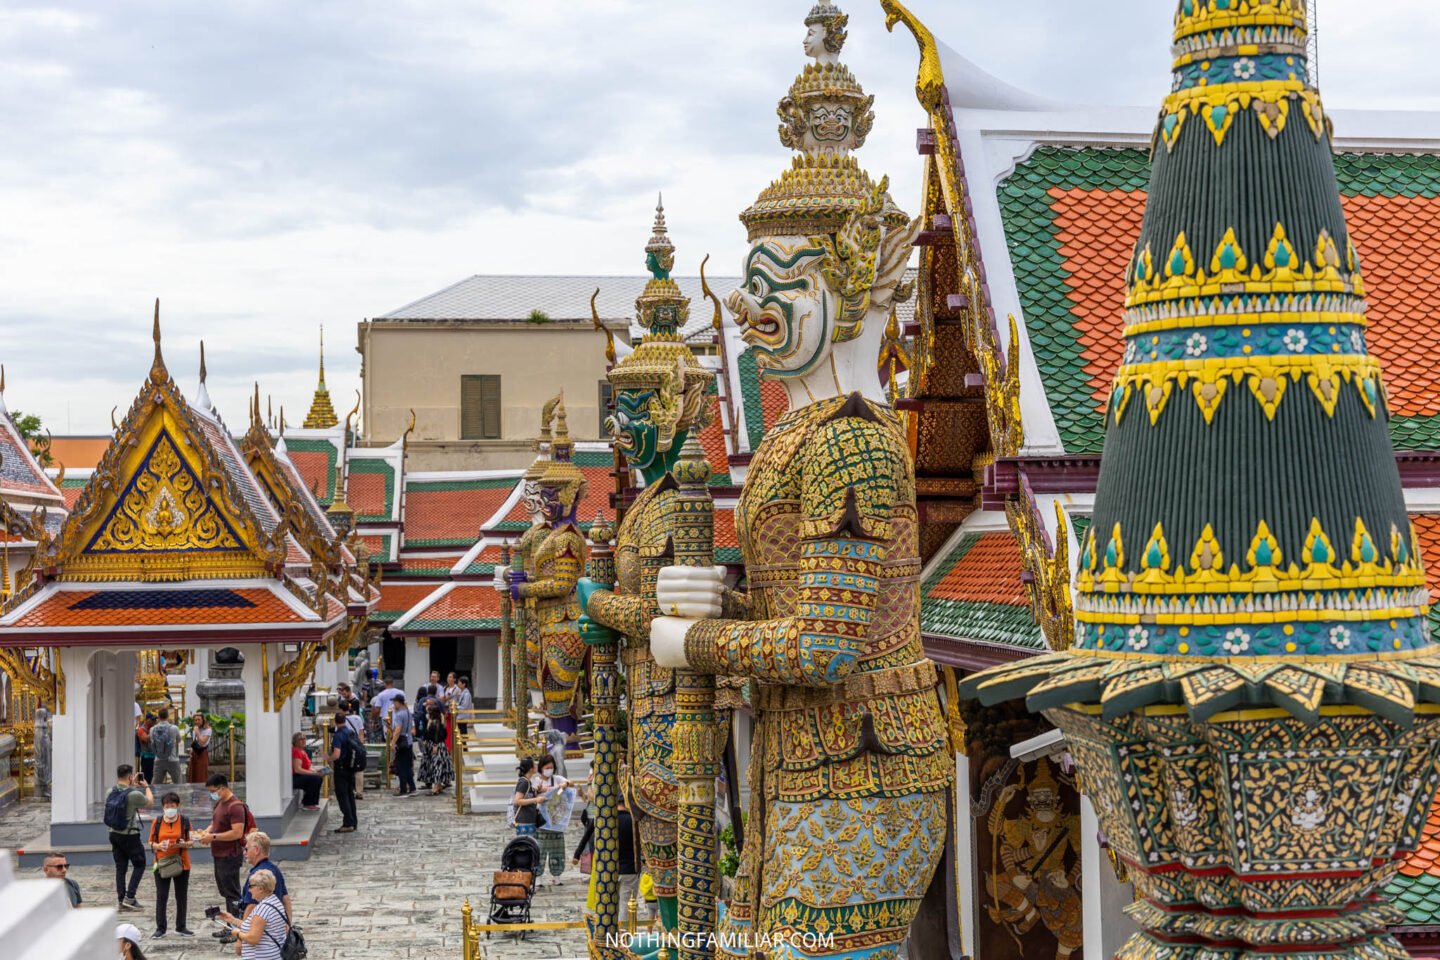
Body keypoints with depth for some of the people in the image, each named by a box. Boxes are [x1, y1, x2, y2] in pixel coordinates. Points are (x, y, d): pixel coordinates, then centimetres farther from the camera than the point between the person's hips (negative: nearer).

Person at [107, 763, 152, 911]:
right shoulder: (134, 794, -20)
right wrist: (146, 786, 13)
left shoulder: (111, 792, -2)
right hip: (130, 836, -6)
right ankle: (129, 897, 0)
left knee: (120, 867, 11)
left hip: (114, 834, 6)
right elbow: (150, 801, -2)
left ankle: (122, 900, 12)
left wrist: (133, 785, 25)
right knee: (139, 865, 9)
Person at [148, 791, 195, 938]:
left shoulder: (185, 821, -1)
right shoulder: (157, 822, 0)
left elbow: (192, 842, 4)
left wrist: (184, 844, -17)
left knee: (181, 897, 8)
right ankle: (160, 928, 9)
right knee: (161, 897, 1)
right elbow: (151, 842, 5)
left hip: (182, 864, 0)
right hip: (162, 864, 0)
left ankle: (181, 927, 20)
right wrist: (159, 846, -16)